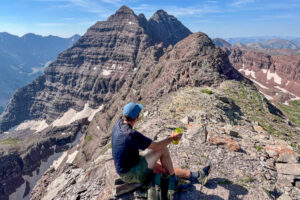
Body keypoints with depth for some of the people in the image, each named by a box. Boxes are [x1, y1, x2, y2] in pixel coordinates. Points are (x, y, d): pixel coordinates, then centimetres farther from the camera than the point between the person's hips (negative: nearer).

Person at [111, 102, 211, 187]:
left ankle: (195, 176, 21)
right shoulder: (132, 134, -32)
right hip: (132, 174, -9)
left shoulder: (118, 124, -6)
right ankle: (173, 180, 11)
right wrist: (172, 138, -10)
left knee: (162, 168, 13)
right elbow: (157, 146, -25)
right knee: (163, 149, -12)